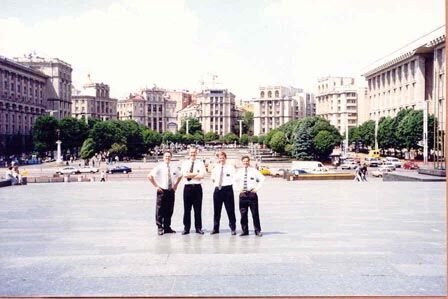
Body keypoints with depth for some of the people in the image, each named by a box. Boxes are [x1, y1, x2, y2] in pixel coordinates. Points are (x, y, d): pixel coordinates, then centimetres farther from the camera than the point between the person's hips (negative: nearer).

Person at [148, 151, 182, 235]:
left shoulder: (173, 168, 7)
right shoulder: (159, 167, -8)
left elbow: (179, 176, 25)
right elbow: (150, 176, -13)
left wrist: (176, 185, 14)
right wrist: (156, 186, -11)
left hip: (171, 191, 5)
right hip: (162, 190, -5)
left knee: (169, 210, 9)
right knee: (160, 210, -1)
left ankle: (167, 227, 19)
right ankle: (160, 228, 8)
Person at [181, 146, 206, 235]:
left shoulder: (200, 163, 6)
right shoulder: (185, 163, 8)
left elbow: (202, 175, -8)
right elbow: (185, 175, -7)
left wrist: (190, 175, -9)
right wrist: (196, 173, -9)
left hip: (197, 187, 0)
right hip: (187, 187, 1)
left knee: (198, 209, 3)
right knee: (187, 209, 4)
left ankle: (198, 228, 11)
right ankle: (186, 228, 11)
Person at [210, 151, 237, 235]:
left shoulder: (230, 167, 3)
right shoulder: (215, 168, 14)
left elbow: (234, 179, -2)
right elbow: (213, 179, 23)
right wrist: (215, 183, 9)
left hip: (228, 189, -3)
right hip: (217, 189, 3)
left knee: (230, 210, 0)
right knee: (216, 210, 7)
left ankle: (233, 229, 8)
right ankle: (215, 228, 16)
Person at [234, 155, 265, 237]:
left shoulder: (254, 171, -1)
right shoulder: (239, 171, 8)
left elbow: (262, 179, 4)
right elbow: (235, 181, 21)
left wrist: (257, 188, -3)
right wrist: (238, 189, 8)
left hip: (252, 193, -3)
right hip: (242, 193, 3)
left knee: (255, 213, 0)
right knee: (243, 213, 4)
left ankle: (258, 230, 9)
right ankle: (245, 230, 14)